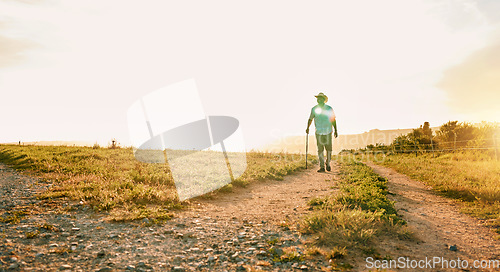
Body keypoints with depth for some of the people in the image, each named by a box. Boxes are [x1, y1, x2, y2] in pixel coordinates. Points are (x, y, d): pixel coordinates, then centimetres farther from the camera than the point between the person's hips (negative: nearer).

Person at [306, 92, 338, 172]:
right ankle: (322, 167, 6)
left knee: (329, 149, 2)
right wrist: (308, 128, -4)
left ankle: (328, 164, 25)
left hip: (328, 132, 0)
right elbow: (310, 119, 11)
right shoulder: (314, 109, 1)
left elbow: (333, 120, 6)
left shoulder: (329, 109, -1)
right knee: (320, 150, -1)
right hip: (318, 133, 0)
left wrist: (335, 131, 3)